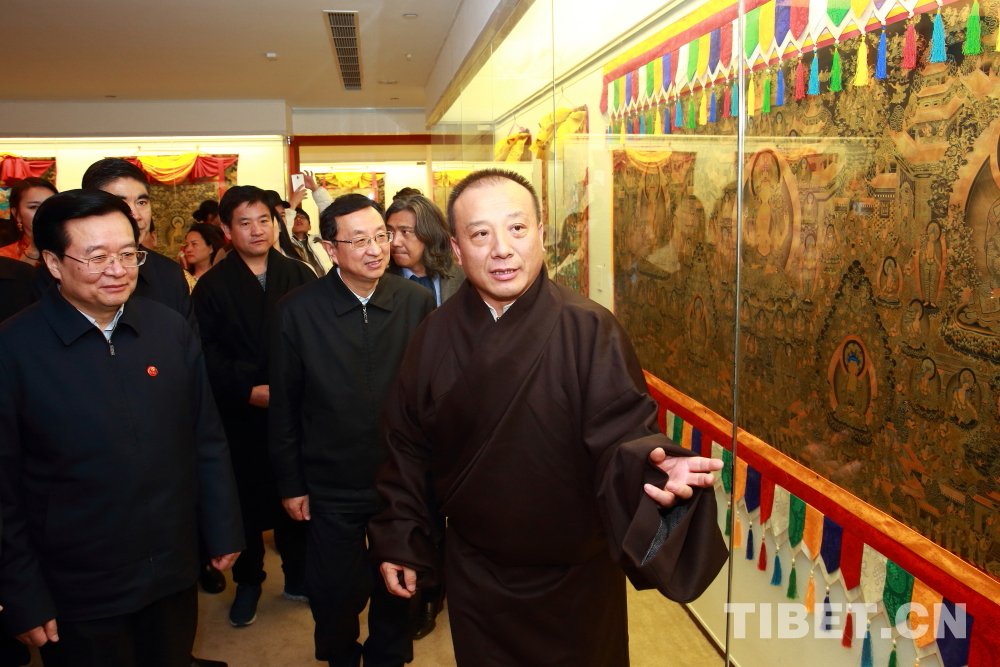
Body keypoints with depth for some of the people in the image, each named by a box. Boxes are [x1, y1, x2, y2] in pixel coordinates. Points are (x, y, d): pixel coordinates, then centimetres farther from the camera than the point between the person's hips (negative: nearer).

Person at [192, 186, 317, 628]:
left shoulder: (300, 277, 3)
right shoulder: (212, 286, 1)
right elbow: (207, 354, -5)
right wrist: (250, 390, -14)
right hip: (240, 414, 0)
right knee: (247, 497, 10)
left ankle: (298, 576, 28)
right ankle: (248, 582, 30)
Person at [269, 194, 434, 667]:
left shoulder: (417, 302, -7)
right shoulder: (297, 310, -10)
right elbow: (284, 405, -4)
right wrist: (290, 484, -1)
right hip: (332, 490, -1)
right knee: (336, 596, 15)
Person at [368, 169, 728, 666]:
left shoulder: (590, 330, -17)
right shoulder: (434, 337, -7)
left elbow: (621, 434, -21)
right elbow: (407, 448, 1)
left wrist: (649, 466, -43)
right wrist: (399, 543, 4)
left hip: (577, 577, -1)